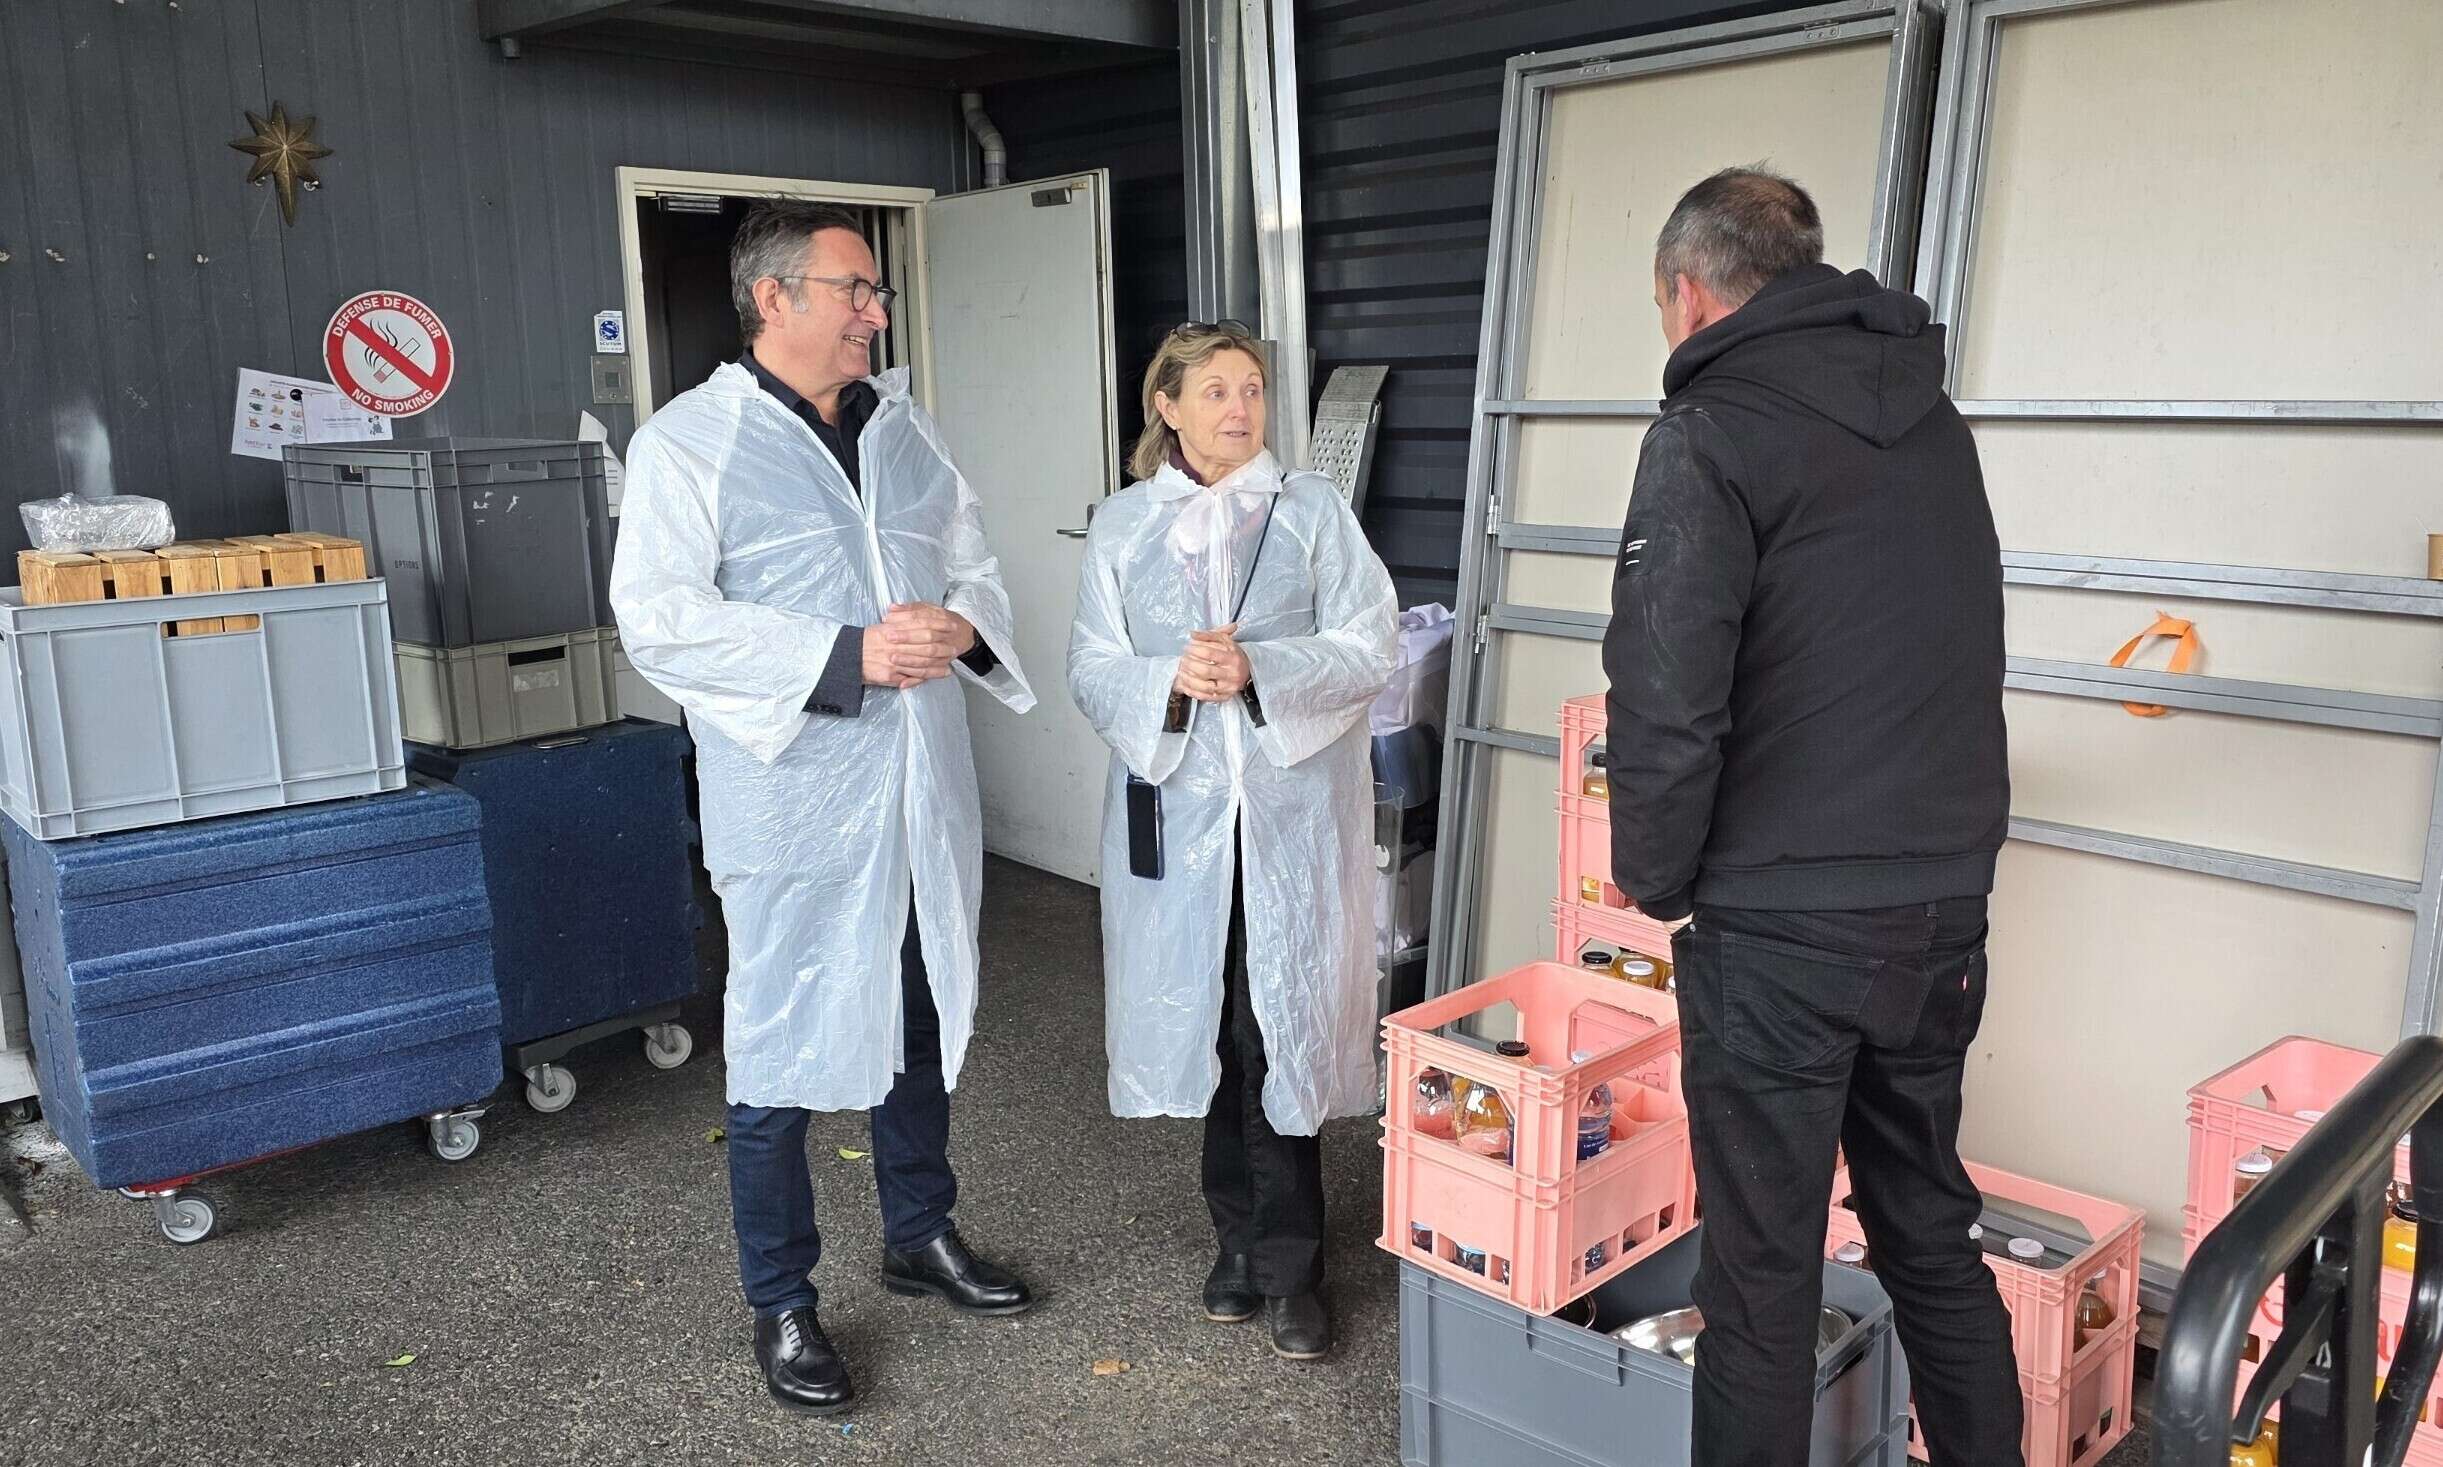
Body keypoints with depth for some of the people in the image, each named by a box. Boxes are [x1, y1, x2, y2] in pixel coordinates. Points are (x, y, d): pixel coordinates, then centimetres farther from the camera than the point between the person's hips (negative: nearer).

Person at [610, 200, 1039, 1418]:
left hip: (922, 788, 6)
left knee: (922, 1023, 19)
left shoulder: (902, 425, 10)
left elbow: (973, 560, 13)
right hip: (792, 799, -6)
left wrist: (961, 623, -11)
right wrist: (845, 657, -24)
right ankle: (781, 1306, 24)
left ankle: (920, 1235, 40)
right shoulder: (689, 442, -8)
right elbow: (661, 621, -17)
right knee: (782, 1052, 5)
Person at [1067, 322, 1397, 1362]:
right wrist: (1171, 680, -18)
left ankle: (1288, 1266, 12)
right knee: (1213, 1029, 8)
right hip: (1178, 810, 2)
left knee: (1283, 1031, -1)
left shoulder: (1314, 510, 3)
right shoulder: (1124, 524, 8)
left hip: (1295, 811, -1)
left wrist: (1259, 669, -19)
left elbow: (1369, 650, -4)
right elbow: (1091, 672, 2)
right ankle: (1242, 1239, 26)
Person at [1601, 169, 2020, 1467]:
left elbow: (1665, 701, -20)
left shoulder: (1711, 434, -13)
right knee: (1933, 1238, 22)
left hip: (1780, 923, -7)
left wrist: (1655, 875, -5)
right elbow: (1962, 656, 16)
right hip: (1946, 903, 7)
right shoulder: (1933, 418, 10)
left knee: (1761, 1268, 7)